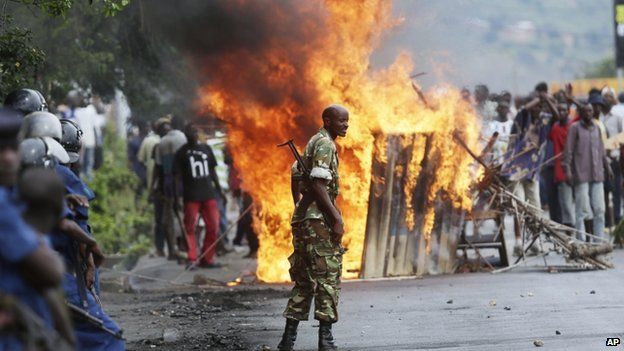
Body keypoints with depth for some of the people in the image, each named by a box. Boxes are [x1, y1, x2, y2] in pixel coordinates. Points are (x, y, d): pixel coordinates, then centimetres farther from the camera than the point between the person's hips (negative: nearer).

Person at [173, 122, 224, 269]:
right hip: (191, 196, -4)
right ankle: (192, 259, 1)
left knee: (213, 227, 2)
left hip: (208, 194, 4)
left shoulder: (206, 149, 12)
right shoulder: (182, 152, 1)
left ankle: (207, 259, 10)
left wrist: (218, 188, 15)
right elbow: (177, 175, -1)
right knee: (190, 228, -4)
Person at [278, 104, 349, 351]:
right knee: (328, 276, -7)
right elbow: (318, 185, -20)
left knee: (304, 279, 11)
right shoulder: (325, 145, -11)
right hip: (319, 219, -10)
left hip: (304, 218, 10)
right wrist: (336, 219, -21)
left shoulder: (314, 143, 19)